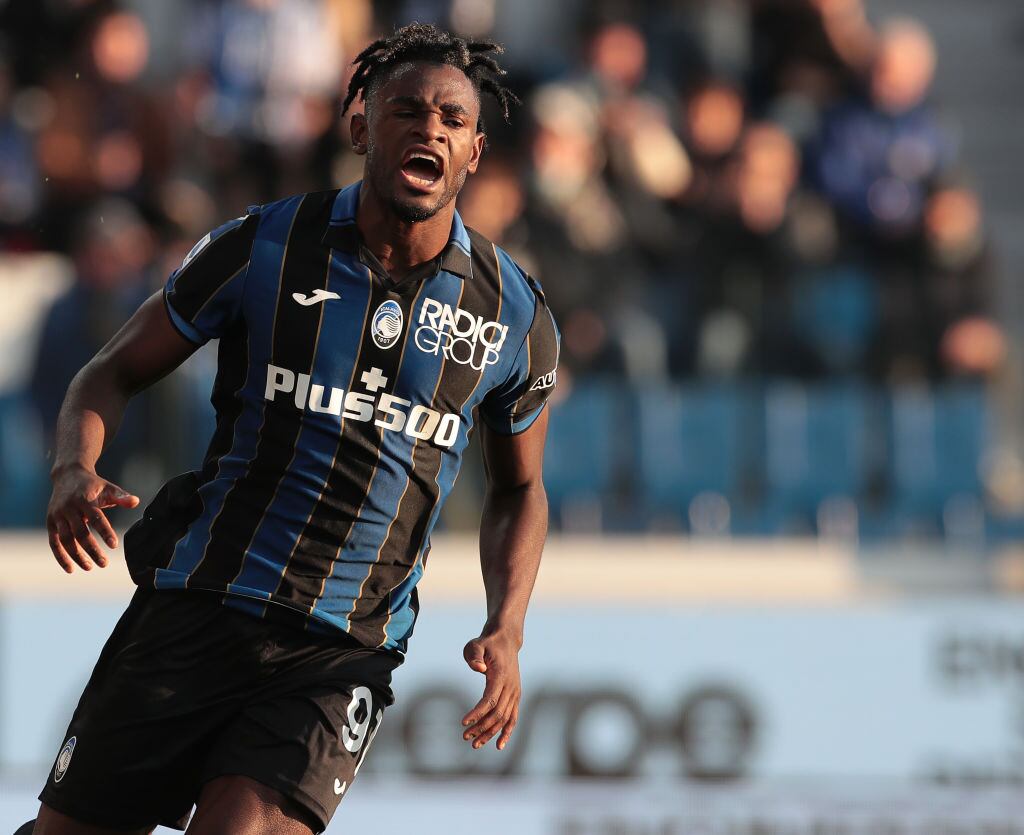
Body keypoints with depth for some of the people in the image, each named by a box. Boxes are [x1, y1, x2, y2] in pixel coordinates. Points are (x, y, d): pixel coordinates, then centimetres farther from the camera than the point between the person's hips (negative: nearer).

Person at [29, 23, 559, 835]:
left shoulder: (515, 314, 3)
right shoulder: (261, 249, -1)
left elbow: (519, 487, 18)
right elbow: (114, 373, 9)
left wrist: (506, 630, 2)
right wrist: (75, 473, -13)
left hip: (344, 654, 0)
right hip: (198, 607, 0)